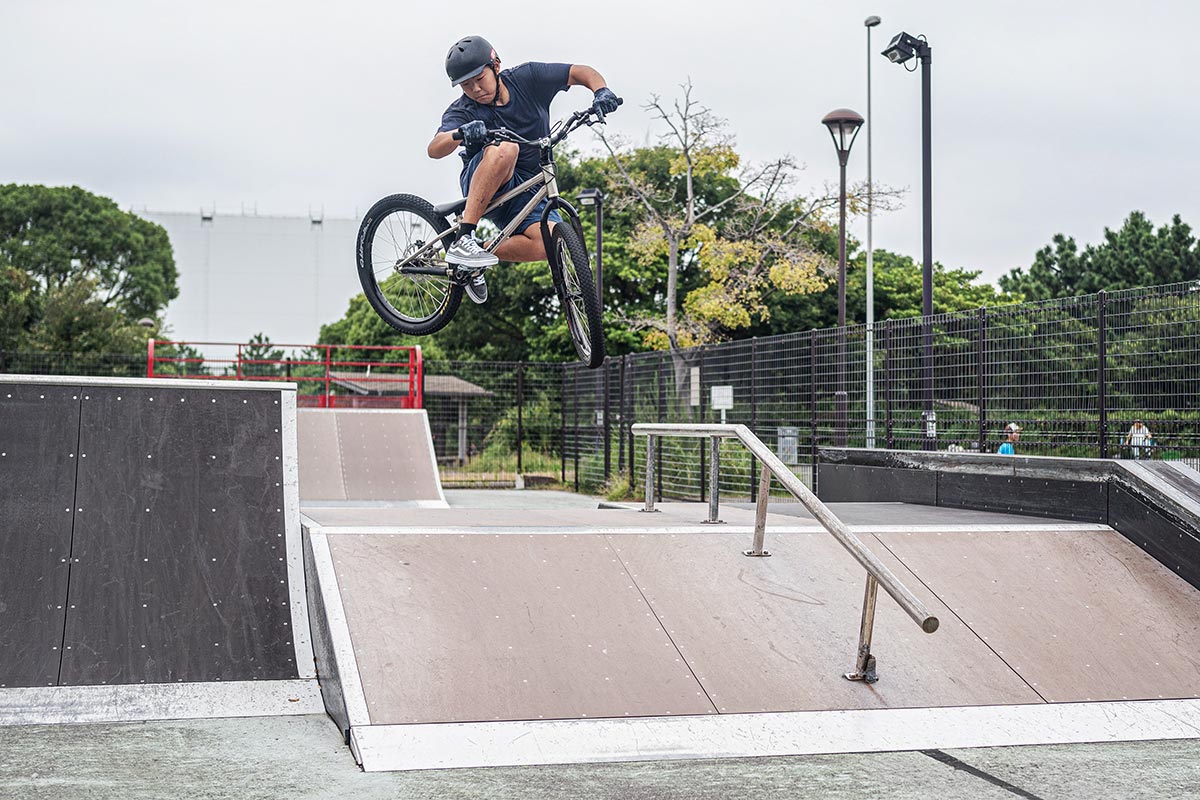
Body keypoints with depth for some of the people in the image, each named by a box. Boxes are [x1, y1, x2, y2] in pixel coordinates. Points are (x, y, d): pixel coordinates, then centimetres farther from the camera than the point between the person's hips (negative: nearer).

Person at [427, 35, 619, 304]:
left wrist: (601, 91, -24)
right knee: (504, 149, -37)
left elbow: (580, 72, -2)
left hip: (530, 193, 3)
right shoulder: (463, 112, -13)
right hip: (485, 188, -3)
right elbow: (434, 149, -31)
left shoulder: (526, 78, -5)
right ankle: (463, 240, -37)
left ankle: (475, 260, -9)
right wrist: (461, 134, -53)